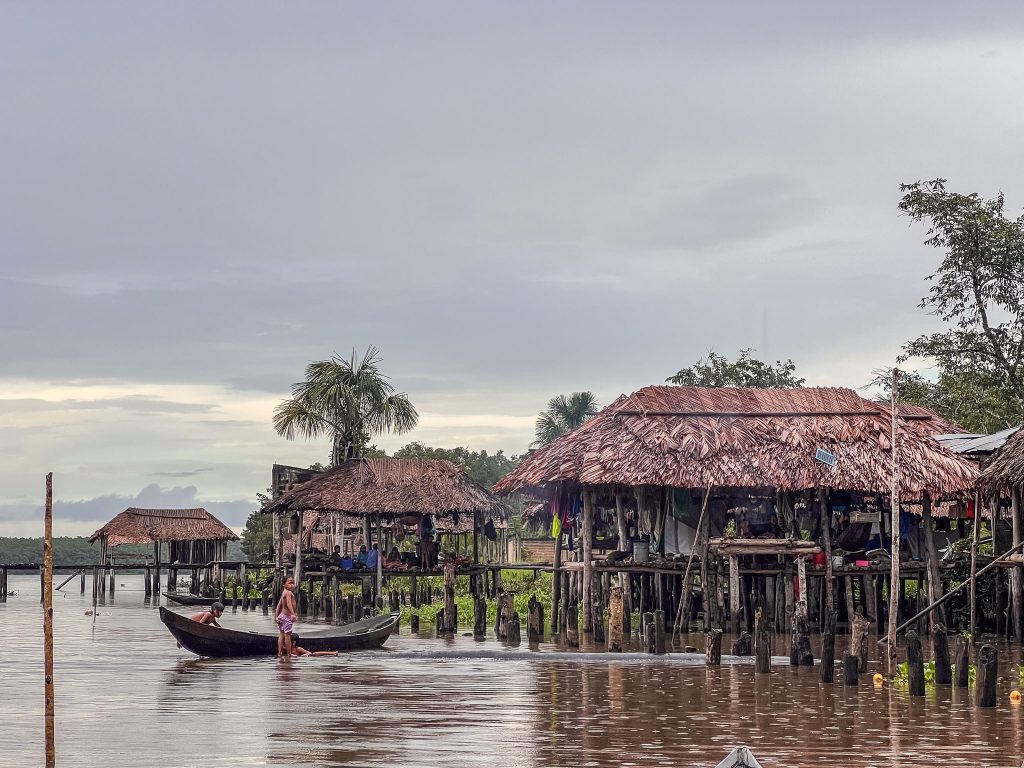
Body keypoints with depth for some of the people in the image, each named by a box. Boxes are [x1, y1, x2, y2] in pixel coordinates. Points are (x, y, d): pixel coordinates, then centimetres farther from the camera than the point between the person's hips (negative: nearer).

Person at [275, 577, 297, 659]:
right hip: (287, 616, -9)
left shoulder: (283, 593, 15)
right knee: (287, 635, -6)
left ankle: (280, 653, 10)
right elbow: (288, 603, -28)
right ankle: (288, 654, -3)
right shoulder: (289, 593, -13)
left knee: (281, 635, 9)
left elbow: (279, 605, 18)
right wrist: (293, 614, -38)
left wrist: (276, 616, 20)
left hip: (281, 615, 9)